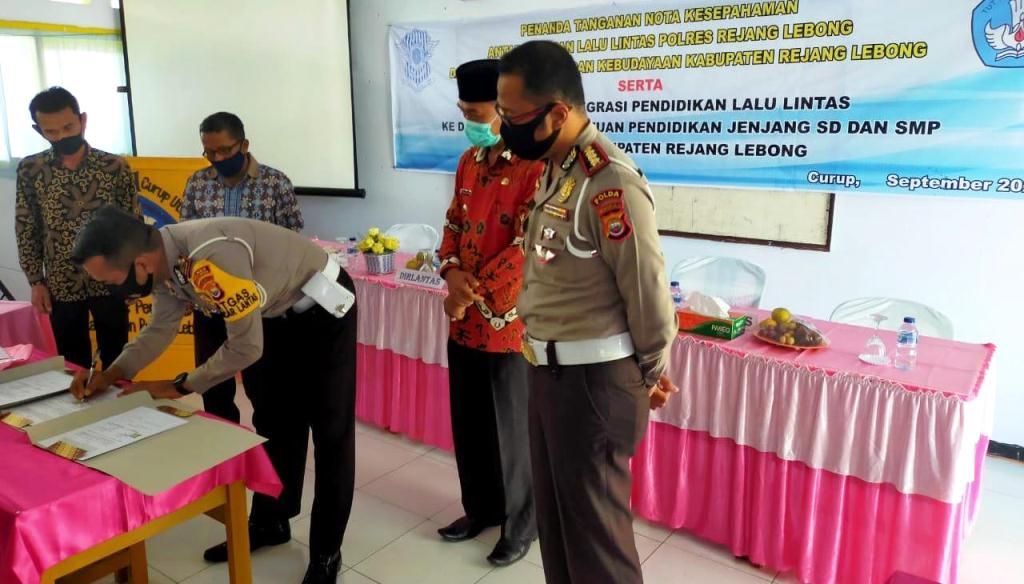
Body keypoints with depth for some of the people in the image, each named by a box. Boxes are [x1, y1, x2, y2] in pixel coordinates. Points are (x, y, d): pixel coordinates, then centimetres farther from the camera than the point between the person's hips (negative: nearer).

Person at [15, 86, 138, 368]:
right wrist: (36, 282, 1)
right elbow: (26, 230, 3)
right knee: (74, 364, 14)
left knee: (116, 359, 11)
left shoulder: (115, 166, -6)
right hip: (61, 285, 1)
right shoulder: (30, 170, -2)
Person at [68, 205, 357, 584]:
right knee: (273, 424, 17)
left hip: (322, 308, -8)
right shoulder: (164, 258, -11)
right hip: (274, 313, 9)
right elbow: (160, 329, 7)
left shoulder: (213, 257, -38)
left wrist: (181, 386, -16)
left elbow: (246, 348, -29)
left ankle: (326, 553, 10)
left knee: (329, 431, -2)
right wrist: (112, 374, -6)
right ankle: (270, 523, 34)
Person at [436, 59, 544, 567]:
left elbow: (526, 250, -21)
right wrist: (452, 272, -6)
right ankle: (481, 508, 39)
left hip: (510, 322, -7)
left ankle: (521, 524, 29)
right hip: (464, 320, 8)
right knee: (468, 424, 19)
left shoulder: (538, 167, -17)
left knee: (512, 430, 8)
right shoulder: (469, 160, 9)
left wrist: (472, 294, -16)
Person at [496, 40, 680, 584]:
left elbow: (647, 290, -16)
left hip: (593, 377, -9)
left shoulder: (609, 181, -22)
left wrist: (652, 374, -4)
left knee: (594, 523, 8)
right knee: (554, 511, 22)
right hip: (549, 369, 9)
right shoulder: (555, 167, 6)